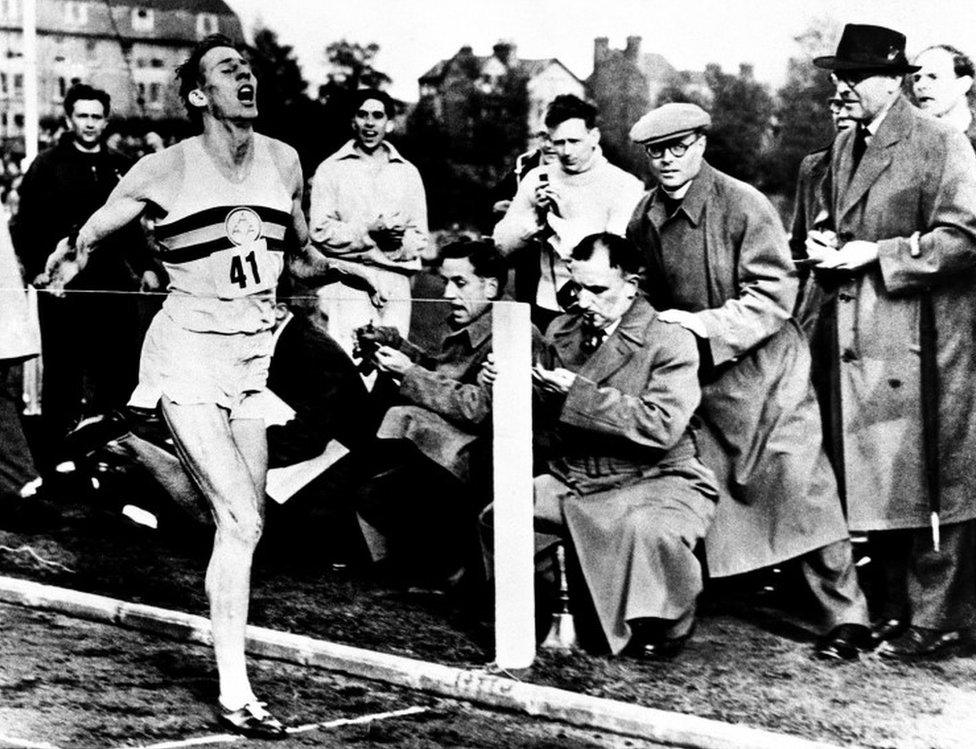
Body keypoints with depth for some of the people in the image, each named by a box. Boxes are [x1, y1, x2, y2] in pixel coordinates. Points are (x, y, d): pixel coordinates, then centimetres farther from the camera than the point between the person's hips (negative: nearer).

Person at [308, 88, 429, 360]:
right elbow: (320, 230, -2)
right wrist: (370, 233, -14)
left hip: (396, 288, 3)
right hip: (346, 285, -3)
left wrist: (398, 242, -9)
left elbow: (420, 239, 14)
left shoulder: (408, 173, 19)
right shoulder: (331, 169, 9)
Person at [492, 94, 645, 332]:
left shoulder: (625, 186, -6)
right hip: (547, 311, 3)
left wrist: (556, 222, -14)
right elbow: (502, 244, 5)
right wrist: (537, 215, -13)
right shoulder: (537, 178, 7)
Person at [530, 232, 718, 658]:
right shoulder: (562, 331, 8)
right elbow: (546, 416, 12)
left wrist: (577, 393, -24)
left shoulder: (670, 342, -10)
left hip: (654, 481, -5)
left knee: (649, 529, -37)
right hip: (571, 481, 6)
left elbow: (661, 427, -23)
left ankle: (669, 623, -6)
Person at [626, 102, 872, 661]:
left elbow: (774, 294, -16)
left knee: (800, 488, -8)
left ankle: (846, 618, -1)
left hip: (763, 369, -5)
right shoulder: (644, 219, 4)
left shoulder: (742, 204, -13)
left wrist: (705, 326, -22)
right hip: (694, 376, 5)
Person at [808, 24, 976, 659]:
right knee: (876, 480, 11)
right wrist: (829, 245, 6)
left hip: (921, 340, -8)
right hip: (861, 339, 8)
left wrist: (875, 254, -16)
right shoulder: (845, 146, 16)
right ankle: (897, 608, 21)